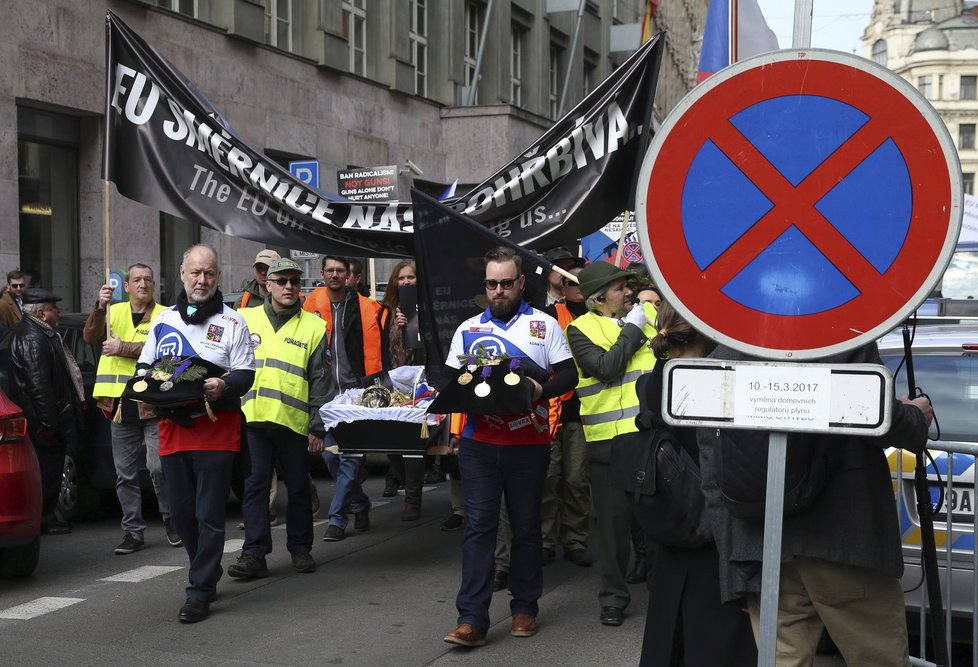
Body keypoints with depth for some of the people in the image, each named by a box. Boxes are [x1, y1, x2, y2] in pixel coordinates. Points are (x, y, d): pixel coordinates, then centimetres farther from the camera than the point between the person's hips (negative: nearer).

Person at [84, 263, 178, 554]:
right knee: (125, 474, 7)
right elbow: (90, 338, -3)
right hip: (121, 406, 4)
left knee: (158, 467, -9)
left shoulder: (164, 315, 2)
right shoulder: (114, 312, 12)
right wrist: (99, 308, -18)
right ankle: (133, 531, 16)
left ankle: (170, 519, 12)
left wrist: (123, 348, -19)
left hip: (152, 404, -4)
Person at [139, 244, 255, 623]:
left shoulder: (231, 322, 2)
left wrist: (224, 386, -21)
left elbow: (246, 374, 0)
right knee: (181, 512, 10)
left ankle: (200, 592, 1)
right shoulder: (163, 320, 14)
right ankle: (208, 573, 31)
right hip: (173, 427, 5)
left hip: (216, 427, -4)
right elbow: (143, 367, 19)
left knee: (209, 514, -4)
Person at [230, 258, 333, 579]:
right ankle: (254, 553, 4)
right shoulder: (245, 319, 9)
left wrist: (318, 427, 0)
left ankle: (300, 549, 22)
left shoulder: (313, 327, 5)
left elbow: (321, 381, 5)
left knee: (298, 488, 9)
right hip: (251, 416, 1)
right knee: (255, 485, 0)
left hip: (294, 420, 0)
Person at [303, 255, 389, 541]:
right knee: (330, 455, 6)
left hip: (356, 391, -3)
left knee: (351, 457, -4)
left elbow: (379, 352, 3)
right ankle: (360, 505, 26)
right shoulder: (313, 305, 6)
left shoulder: (367, 309, 1)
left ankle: (337, 519, 2)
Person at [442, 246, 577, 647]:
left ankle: (524, 608, 21)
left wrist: (541, 390, -17)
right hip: (479, 443, 1)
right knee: (478, 527, -4)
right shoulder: (468, 329, 11)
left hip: (528, 444, -1)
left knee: (526, 527, 8)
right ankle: (471, 619, -5)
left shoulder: (544, 324, 6)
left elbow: (568, 375, 2)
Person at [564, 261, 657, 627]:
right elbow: (606, 368, -16)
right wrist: (632, 329, -9)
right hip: (609, 440, -3)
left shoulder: (649, 312, 10)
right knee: (612, 518, 5)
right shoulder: (581, 329, -1)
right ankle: (613, 596, 19)